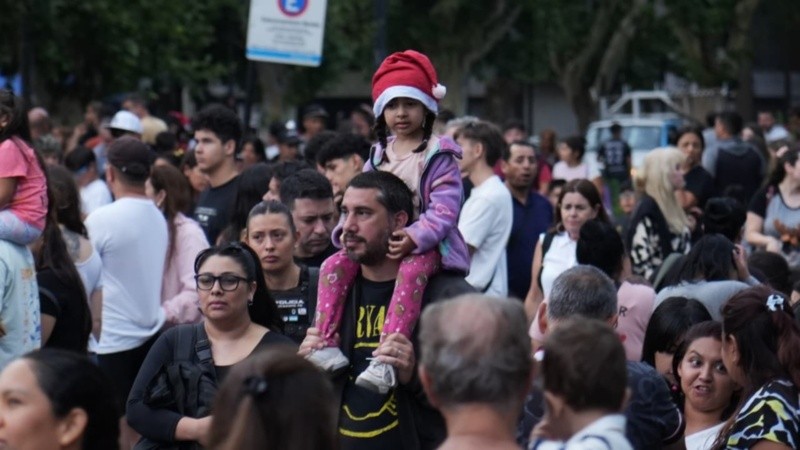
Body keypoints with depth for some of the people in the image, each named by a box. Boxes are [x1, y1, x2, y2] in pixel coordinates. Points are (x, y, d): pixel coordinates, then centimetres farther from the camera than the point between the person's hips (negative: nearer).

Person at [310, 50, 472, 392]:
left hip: (424, 244, -6)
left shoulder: (438, 155, -4)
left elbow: (445, 207, -14)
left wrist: (414, 237, -29)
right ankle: (326, 344, -20)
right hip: (376, 242, 7)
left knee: (411, 271, -38)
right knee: (333, 265, -15)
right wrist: (348, 230, -6)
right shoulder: (379, 156, 15)